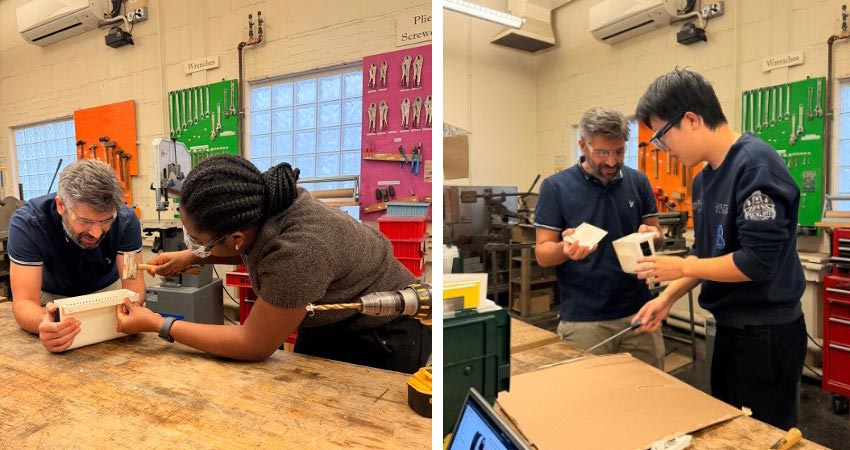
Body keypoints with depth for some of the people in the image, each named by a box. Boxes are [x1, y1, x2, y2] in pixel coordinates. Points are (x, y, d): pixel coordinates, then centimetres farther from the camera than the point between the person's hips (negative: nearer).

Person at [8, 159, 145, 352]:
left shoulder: (125, 219, -24)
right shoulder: (27, 222, -27)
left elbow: (134, 283, -23)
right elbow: (24, 301, -30)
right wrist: (44, 324, -52)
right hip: (53, 298, -1)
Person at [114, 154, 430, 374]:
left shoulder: (297, 252, -42)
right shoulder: (259, 201, -18)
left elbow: (253, 346, -26)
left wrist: (157, 324, -19)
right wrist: (192, 257, 0)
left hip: (382, 339, -7)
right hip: (326, 322, 8)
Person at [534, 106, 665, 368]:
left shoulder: (638, 182, 4)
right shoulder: (556, 187, -6)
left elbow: (659, 240, 9)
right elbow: (542, 254, -6)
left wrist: (651, 236, -14)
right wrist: (564, 249, -28)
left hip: (638, 313, 4)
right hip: (582, 321, -3)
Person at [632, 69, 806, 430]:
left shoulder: (756, 164, -20)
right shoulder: (703, 178, 7)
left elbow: (758, 261, -25)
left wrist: (681, 267, -15)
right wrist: (668, 298, 3)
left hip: (767, 333, -9)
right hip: (729, 328, 9)